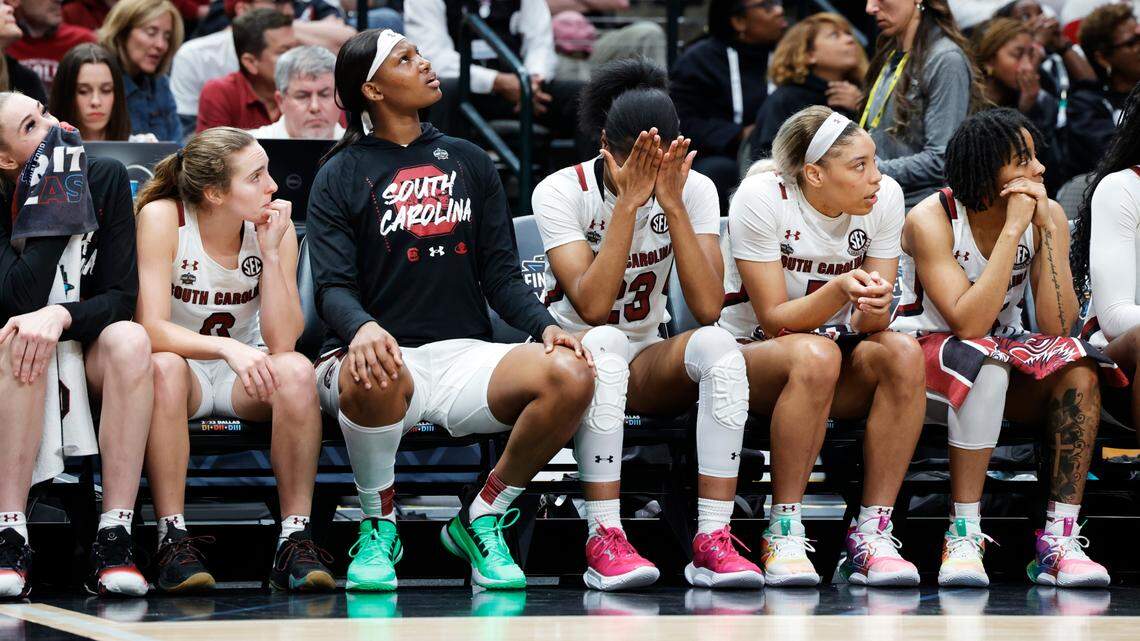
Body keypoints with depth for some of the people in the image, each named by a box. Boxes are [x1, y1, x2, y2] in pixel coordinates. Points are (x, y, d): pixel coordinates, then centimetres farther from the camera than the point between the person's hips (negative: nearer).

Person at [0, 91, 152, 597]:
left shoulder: (107, 179, -5)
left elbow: (121, 298, -10)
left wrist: (59, 316, -30)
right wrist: (52, 203, -26)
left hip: (92, 358, 2)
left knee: (129, 338, -32)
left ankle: (114, 538, -35)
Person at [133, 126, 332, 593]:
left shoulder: (275, 227, -8)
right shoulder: (161, 219, -15)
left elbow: (283, 341, -15)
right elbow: (151, 327, -24)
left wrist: (271, 253, -23)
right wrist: (226, 348, -40)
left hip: (245, 378, 2)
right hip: (183, 367, -2)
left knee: (296, 370, -30)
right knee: (164, 369, -37)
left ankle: (295, 539, -26)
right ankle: (172, 538, -33)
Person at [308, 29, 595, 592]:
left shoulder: (469, 161, 19)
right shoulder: (340, 176, 8)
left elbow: (500, 274, 13)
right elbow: (333, 286, -4)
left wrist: (545, 326, -8)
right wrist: (362, 329, -29)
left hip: (464, 354, 3)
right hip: (386, 355, -3)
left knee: (570, 376, -27)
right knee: (369, 377, -42)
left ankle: (481, 519, -5)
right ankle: (378, 528, -12)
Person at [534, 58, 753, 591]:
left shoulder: (694, 190, -5)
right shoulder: (561, 192, -14)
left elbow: (708, 308, -18)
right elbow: (592, 307, -27)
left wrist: (672, 203, -24)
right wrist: (629, 203, -29)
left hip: (646, 363, 3)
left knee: (718, 345, -30)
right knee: (604, 344, -38)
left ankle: (713, 540, -36)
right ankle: (604, 542, -40)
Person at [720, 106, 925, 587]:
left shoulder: (885, 196, -7)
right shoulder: (761, 198, -18)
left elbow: (870, 324, -7)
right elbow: (773, 318, -19)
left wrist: (874, 308, -31)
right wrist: (841, 290, -36)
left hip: (842, 353, 4)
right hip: (752, 352, -4)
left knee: (904, 354, -29)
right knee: (815, 355, -38)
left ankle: (873, 532, -27)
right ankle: (783, 532, -29)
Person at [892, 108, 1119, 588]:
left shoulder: (1047, 215, -7)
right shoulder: (931, 220, -18)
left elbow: (1057, 326, -17)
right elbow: (968, 324, -30)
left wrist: (1047, 230, -22)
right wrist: (1012, 229, -28)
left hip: (1005, 350, 4)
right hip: (925, 350, -4)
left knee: (1077, 364, -26)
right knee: (987, 362, -37)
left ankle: (1060, 539, -27)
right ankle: (964, 537, -33)